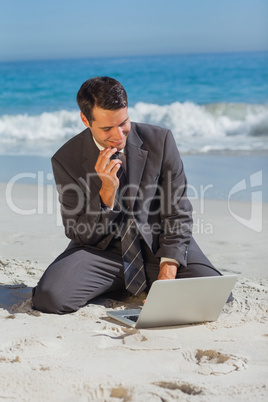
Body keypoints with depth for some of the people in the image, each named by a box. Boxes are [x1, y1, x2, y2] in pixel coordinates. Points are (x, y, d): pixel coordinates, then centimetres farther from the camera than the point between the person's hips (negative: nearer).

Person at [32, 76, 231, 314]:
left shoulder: (160, 141, -7)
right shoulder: (66, 160, -9)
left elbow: (177, 214, -4)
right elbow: (80, 234, -7)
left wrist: (168, 269, -18)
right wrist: (107, 192, -24)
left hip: (158, 246, 1)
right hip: (103, 250, 0)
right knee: (49, 297, -27)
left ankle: (149, 285, 9)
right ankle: (116, 286, 6)